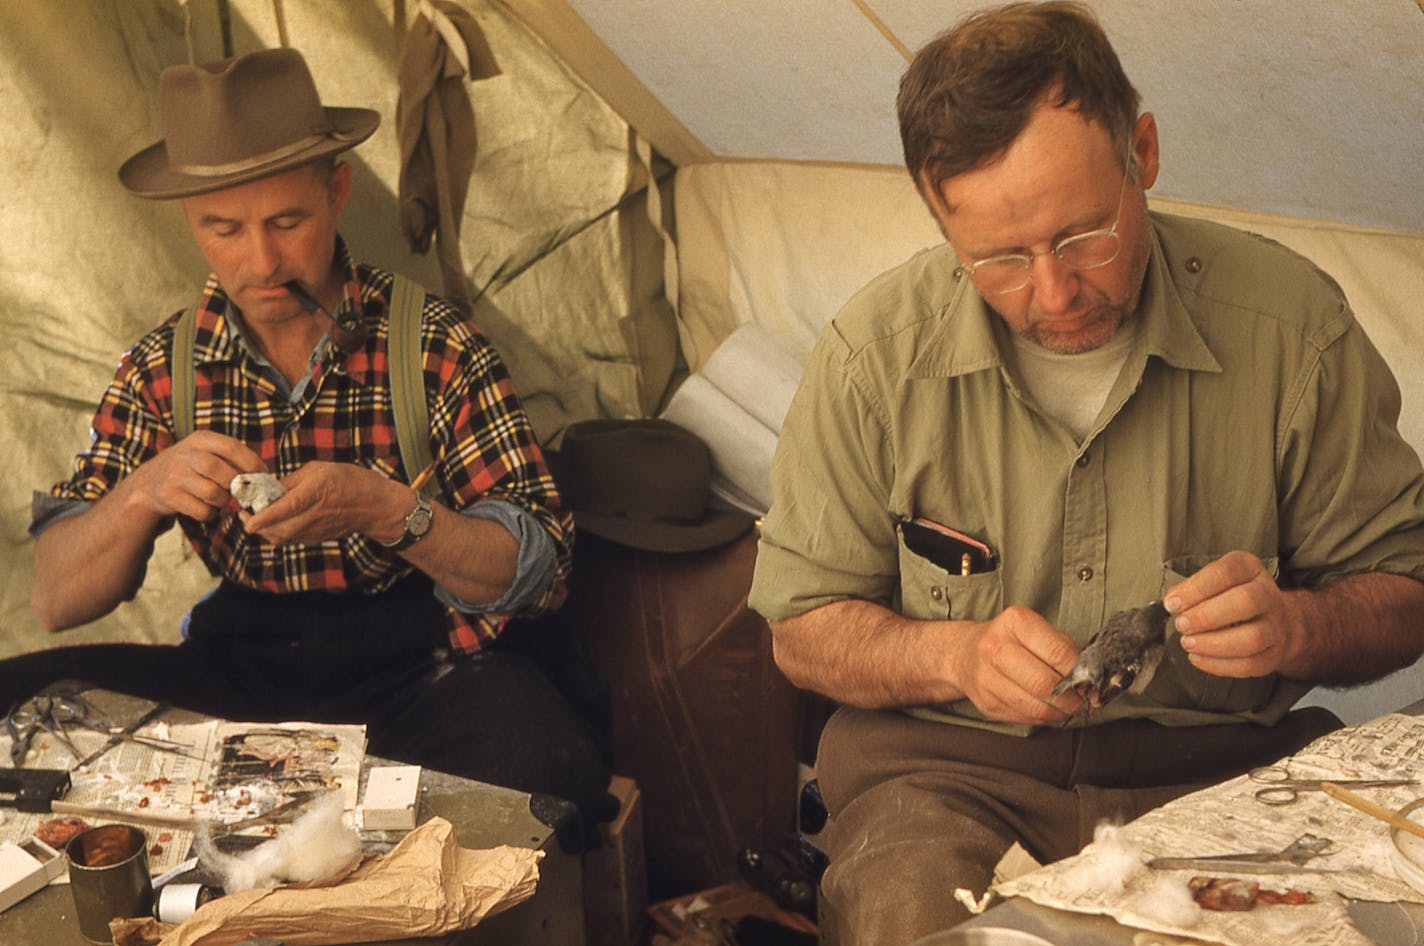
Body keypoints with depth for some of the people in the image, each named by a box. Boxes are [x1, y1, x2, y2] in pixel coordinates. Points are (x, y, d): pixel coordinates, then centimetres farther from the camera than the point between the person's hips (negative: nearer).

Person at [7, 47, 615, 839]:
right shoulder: (164, 367, 4)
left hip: (418, 663, -3)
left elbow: (539, 570, -7)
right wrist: (142, 492, -18)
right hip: (234, 669, 3)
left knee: (548, 767, -35)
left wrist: (386, 508, -25)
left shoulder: (434, 345, -4)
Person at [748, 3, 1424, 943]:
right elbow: (805, 627, 1)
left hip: (1221, 762, 3)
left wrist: (1293, 626, -21)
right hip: (950, 762, -2)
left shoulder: (1292, 324, -9)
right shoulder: (877, 353, -9)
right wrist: (955, 654, -19)